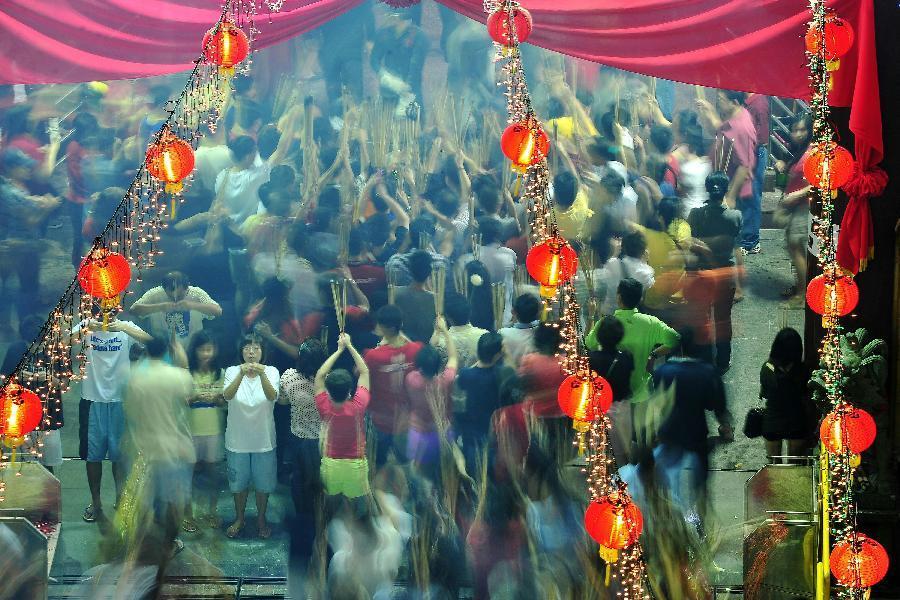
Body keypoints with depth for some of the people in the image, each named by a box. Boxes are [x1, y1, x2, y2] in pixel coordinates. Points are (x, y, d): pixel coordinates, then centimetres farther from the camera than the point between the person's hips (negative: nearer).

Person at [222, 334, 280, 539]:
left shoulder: (271, 371, -9)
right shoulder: (232, 371, -9)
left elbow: (272, 396, -28)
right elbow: (227, 395, -27)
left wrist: (261, 374, -46)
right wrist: (242, 374, -45)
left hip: (263, 439, 0)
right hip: (238, 439, 0)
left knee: (263, 482, 13)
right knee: (238, 482, 16)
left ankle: (261, 518, 34)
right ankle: (239, 519, 36)